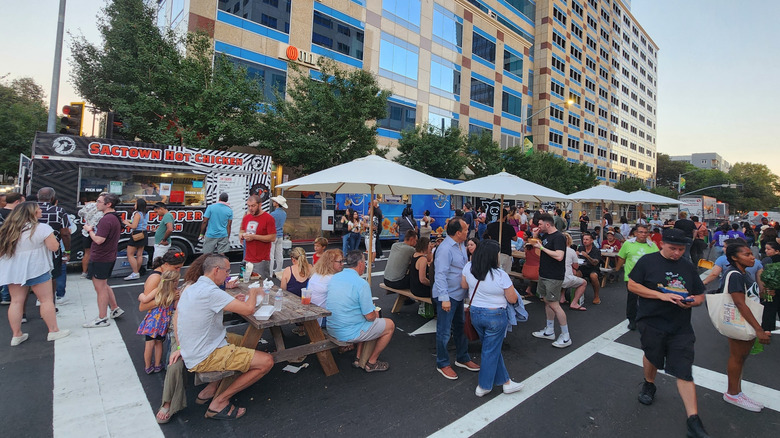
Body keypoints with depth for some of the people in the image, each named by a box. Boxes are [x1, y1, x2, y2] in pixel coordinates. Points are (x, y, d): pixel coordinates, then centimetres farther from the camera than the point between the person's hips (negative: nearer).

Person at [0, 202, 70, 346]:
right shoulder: (42, 228, -14)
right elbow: (54, 247, -14)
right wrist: (52, 239, 4)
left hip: (13, 270, 6)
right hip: (36, 269, -6)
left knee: (16, 301, 11)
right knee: (46, 299, 3)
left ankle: (16, 335, 17)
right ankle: (53, 331, 9)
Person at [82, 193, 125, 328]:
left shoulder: (106, 219, -23)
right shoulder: (115, 218, 10)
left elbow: (99, 240, -26)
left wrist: (90, 230, -11)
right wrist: (93, 230, 13)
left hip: (100, 259, -10)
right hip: (109, 257, 10)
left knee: (100, 288, 1)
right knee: (103, 286, 22)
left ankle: (102, 319, 12)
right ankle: (115, 309, 29)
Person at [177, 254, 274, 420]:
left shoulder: (190, 288, 7)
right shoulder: (210, 291, -25)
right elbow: (248, 309, -27)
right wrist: (253, 292, -2)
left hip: (192, 351, 10)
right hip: (204, 358, -10)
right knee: (266, 361, -12)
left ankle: (211, 388, 19)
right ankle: (219, 403, 0)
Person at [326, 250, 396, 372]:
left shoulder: (334, 278, 3)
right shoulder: (361, 284, -21)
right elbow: (370, 316, -18)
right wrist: (375, 313, 6)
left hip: (332, 329, 8)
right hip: (349, 333, -8)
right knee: (390, 325, 10)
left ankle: (359, 358, 29)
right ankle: (371, 363, 20)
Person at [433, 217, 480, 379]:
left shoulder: (461, 245, 7)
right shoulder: (445, 248, -24)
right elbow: (440, 275, -27)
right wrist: (444, 298, -29)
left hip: (459, 294, 10)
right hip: (447, 296, -10)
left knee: (460, 328, 22)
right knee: (444, 332, 4)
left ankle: (462, 358, 39)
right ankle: (442, 364, 21)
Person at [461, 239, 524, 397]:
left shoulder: (468, 268, -12)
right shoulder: (501, 275, -24)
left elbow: (464, 285, 6)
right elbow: (513, 299, -13)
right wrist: (506, 288, 4)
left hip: (475, 313, 5)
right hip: (495, 317, -5)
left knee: (493, 348, 22)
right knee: (491, 351, 11)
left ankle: (504, 380, 37)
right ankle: (484, 386, 26)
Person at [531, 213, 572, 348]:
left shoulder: (558, 237, -18)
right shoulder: (545, 235, 10)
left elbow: (559, 256, -29)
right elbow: (537, 244, 27)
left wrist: (541, 247, -21)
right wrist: (535, 235, 7)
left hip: (554, 277, -9)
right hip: (544, 275, 9)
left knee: (554, 304, -6)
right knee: (547, 302, 15)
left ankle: (566, 337, 6)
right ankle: (549, 331, 27)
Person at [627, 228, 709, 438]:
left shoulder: (688, 267, 6)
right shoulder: (648, 261, -6)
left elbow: (700, 296, 13)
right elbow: (632, 285, -9)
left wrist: (692, 301, -11)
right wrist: (661, 295, -18)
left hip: (681, 327, 2)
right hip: (652, 323, -2)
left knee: (684, 372, -2)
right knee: (652, 357, 17)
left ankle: (693, 421, 5)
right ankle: (649, 385, 46)